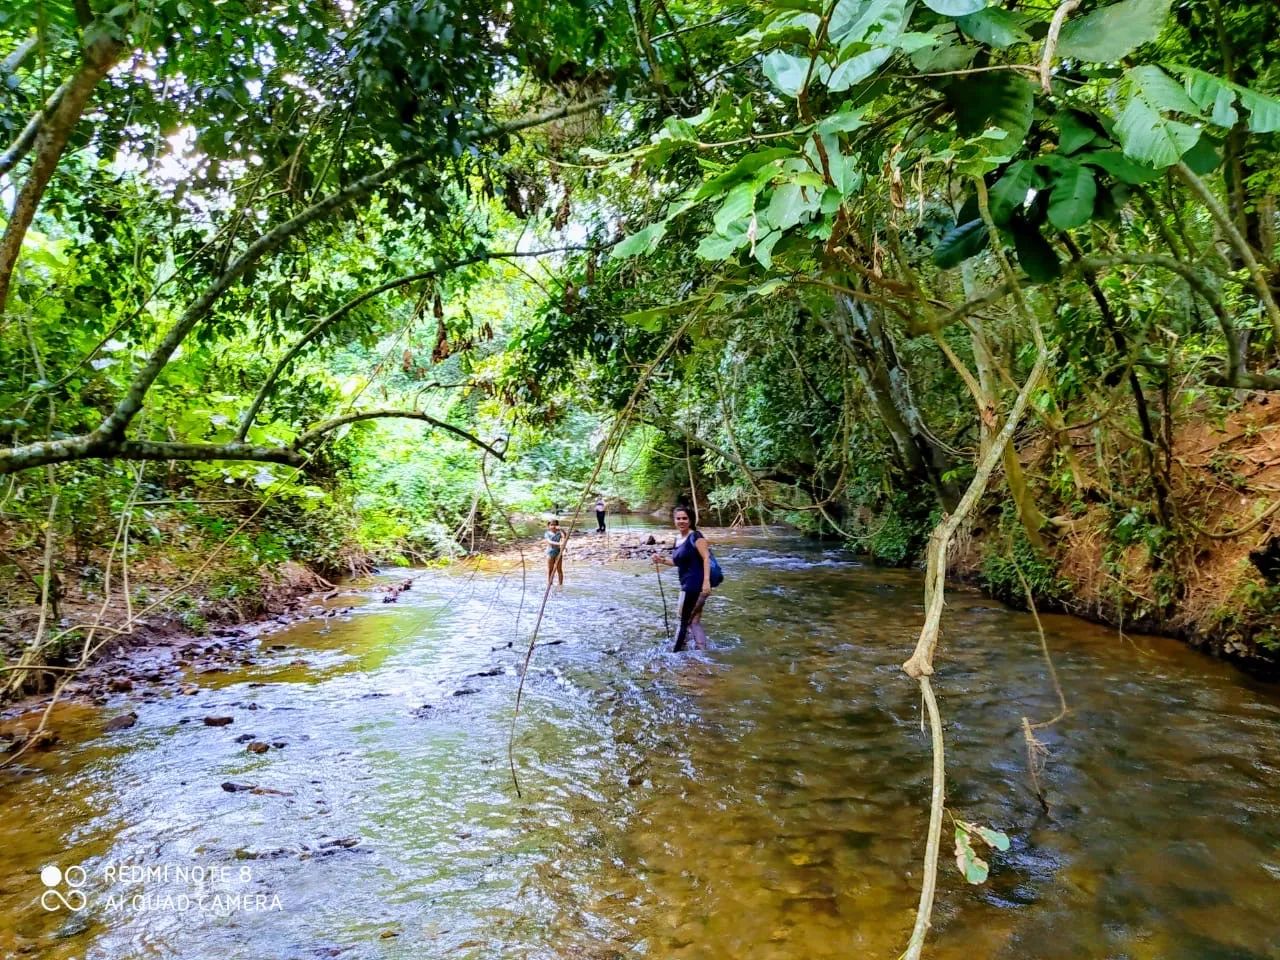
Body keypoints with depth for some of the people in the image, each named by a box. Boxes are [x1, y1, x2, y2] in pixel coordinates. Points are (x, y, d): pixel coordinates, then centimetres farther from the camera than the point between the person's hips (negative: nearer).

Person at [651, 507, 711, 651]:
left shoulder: (695, 536, -12)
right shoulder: (678, 538, 14)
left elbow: (706, 558, -20)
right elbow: (678, 562, 23)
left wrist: (706, 581, -29)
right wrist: (662, 560, 7)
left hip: (696, 584, -9)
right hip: (688, 585, 9)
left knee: (684, 621, 1)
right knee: (693, 621, 14)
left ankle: (677, 652, 11)